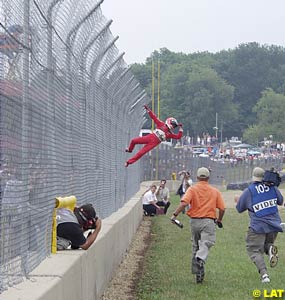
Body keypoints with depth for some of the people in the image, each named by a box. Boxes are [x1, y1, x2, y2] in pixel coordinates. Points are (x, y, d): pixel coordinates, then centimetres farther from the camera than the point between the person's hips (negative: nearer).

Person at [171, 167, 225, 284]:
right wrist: (219, 220, 23)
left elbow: (184, 203, -15)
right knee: (206, 243, -13)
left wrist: (175, 215, -15)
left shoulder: (192, 189, 2)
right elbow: (222, 208, 6)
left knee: (196, 246, 14)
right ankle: (200, 259, -46)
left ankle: (198, 273, 17)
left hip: (194, 221, 2)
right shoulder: (215, 191, 7)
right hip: (209, 221, -2)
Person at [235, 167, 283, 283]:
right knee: (267, 242, 26)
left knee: (254, 250, 3)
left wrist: (238, 200, 28)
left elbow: (240, 209, 7)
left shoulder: (248, 191, -5)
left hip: (258, 226, -4)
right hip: (274, 224, 4)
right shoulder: (272, 187, 4)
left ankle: (264, 274, -18)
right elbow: (280, 201, 19)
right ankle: (270, 248, -13)